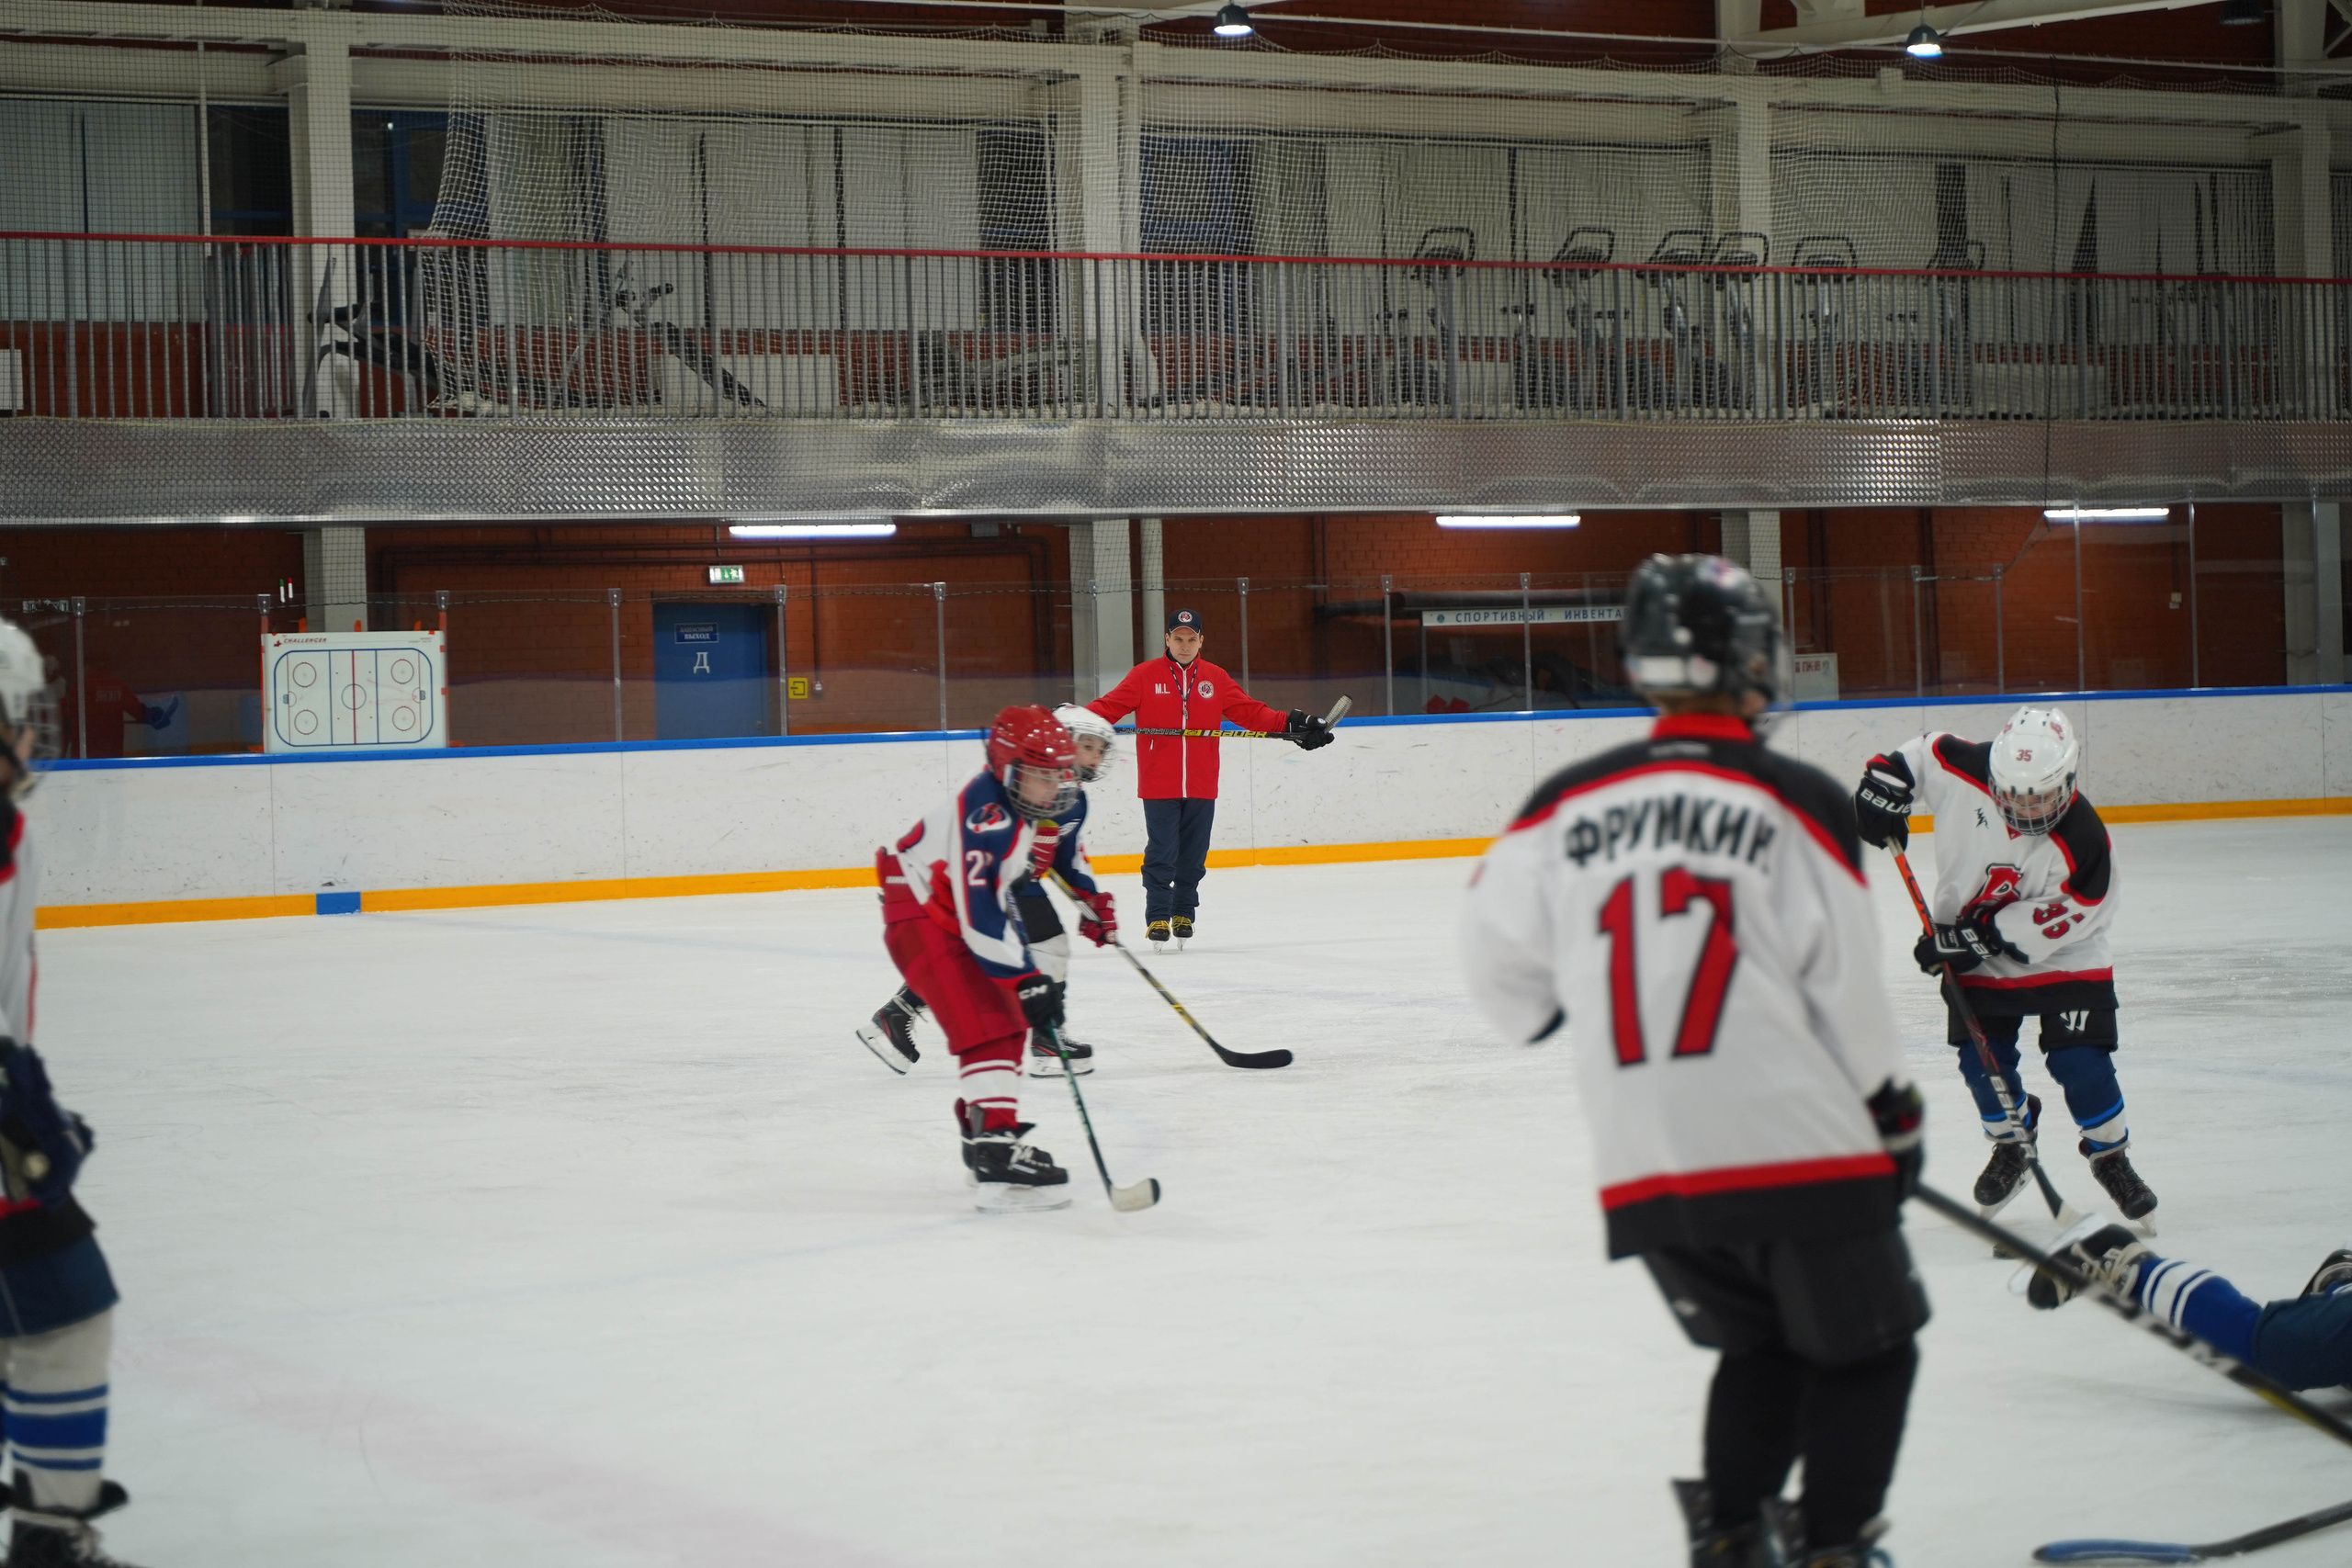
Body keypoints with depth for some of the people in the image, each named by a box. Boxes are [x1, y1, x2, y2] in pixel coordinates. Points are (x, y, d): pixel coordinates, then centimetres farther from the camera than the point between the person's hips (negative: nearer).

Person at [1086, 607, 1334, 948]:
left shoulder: (1216, 679, 10)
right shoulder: (1145, 676, 2)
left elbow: (1251, 712, 9)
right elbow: (1110, 706, -3)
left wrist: (1289, 724, -3)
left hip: (1201, 788, 3)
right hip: (1159, 787, -3)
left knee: (1193, 856, 7)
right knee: (1161, 854, -5)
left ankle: (1184, 913, 22)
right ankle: (1158, 917, 3)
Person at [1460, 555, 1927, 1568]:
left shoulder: (1568, 805, 3)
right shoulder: (1797, 803, -7)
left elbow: (1499, 954, 9)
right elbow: (1849, 990, -3)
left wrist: (1567, 1015, 31)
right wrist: (1894, 1114, 12)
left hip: (1642, 1171, 4)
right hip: (1795, 1144, -4)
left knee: (1761, 1345, 24)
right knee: (1864, 1351, 14)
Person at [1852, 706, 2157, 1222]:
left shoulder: (2082, 841, -28)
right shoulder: (1964, 770, -22)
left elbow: (2059, 919, -25)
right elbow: (1919, 752, -1)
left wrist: (1978, 936, -28)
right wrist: (1883, 785, -16)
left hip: (2061, 957, -3)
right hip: (1974, 953, 3)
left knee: (2080, 1060, -10)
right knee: (1982, 1060, -2)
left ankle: (2109, 1155, 15)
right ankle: (2013, 1143, 28)